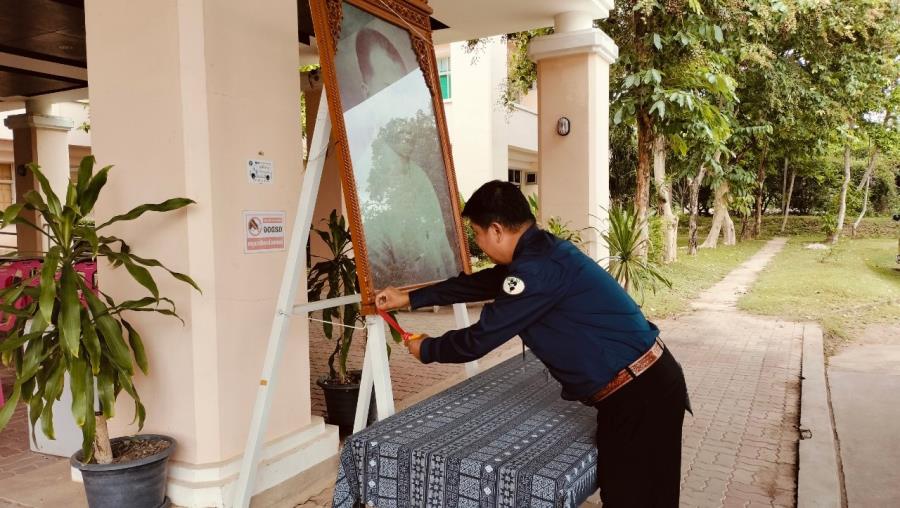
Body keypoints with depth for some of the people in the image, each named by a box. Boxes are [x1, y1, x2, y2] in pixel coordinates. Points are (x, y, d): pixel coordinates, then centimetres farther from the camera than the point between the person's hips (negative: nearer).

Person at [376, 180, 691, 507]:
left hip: (638, 394, -10)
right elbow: (479, 283, 21)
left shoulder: (537, 268, -24)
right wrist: (410, 299, 28)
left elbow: (480, 339, -16)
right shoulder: (539, 251, 8)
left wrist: (426, 350, 4)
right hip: (644, 382, 10)